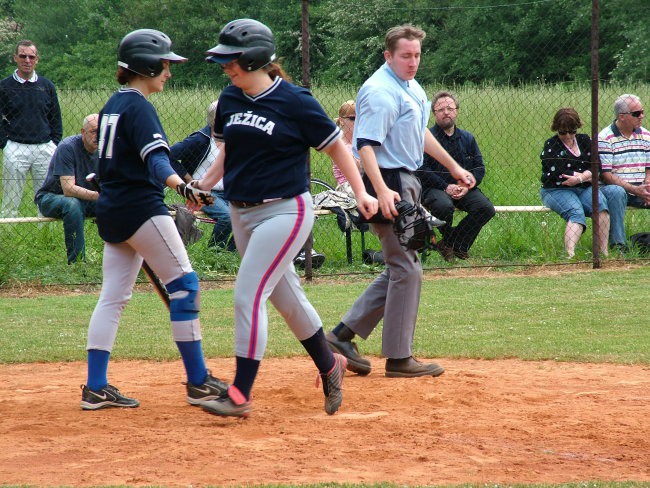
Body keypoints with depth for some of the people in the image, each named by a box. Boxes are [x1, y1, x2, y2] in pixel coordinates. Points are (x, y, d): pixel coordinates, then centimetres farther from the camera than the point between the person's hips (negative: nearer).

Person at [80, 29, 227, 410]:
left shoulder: (112, 106, 15)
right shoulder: (139, 107, -13)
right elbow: (156, 159, -28)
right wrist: (182, 186, -43)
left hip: (111, 208, 10)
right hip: (141, 208, -10)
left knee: (113, 297, 7)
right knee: (184, 284, -6)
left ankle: (96, 388, 4)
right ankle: (198, 382, -6)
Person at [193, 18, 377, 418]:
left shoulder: (294, 101, -13)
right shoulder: (230, 99, 5)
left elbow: (335, 145, -5)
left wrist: (360, 192, -11)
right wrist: (205, 184, 7)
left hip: (285, 211, -7)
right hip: (242, 212, 7)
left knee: (248, 296, -13)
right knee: (286, 297, 17)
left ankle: (240, 395, -10)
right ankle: (329, 366, 35)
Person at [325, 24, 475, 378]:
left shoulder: (411, 87, 14)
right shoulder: (381, 91, -17)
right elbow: (366, 145, -26)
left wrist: (453, 167, 31)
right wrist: (382, 191, -36)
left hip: (407, 183, 10)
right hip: (388, 182, -10)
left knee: (400, 269, 13)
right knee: (407, 269, -6)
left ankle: (344, 334, 15)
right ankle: (398, 358, 0)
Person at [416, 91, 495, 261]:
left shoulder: (467, 138, 14)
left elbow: (479, 168, 12)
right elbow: (422, 169, -11)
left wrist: (467, 186, -9)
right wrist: (446, 187, -19)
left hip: (463, 188, 5)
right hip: (434, 188, -5)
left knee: (487, 208, -20)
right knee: (444, 206, -38)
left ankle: (458, 244, -2)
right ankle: (448, 241, -4)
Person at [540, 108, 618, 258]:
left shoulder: (584, 140, 15)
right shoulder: (551, 145, 2)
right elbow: (555, 174, -12)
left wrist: (579, 178, -13)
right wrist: (586, 175, -6)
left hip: (584, 189, 4)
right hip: (557, 191, -4)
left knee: (601, 202, -29)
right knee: (576, 212, -34)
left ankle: (604, 250, -35)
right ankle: (570, 254, -54)